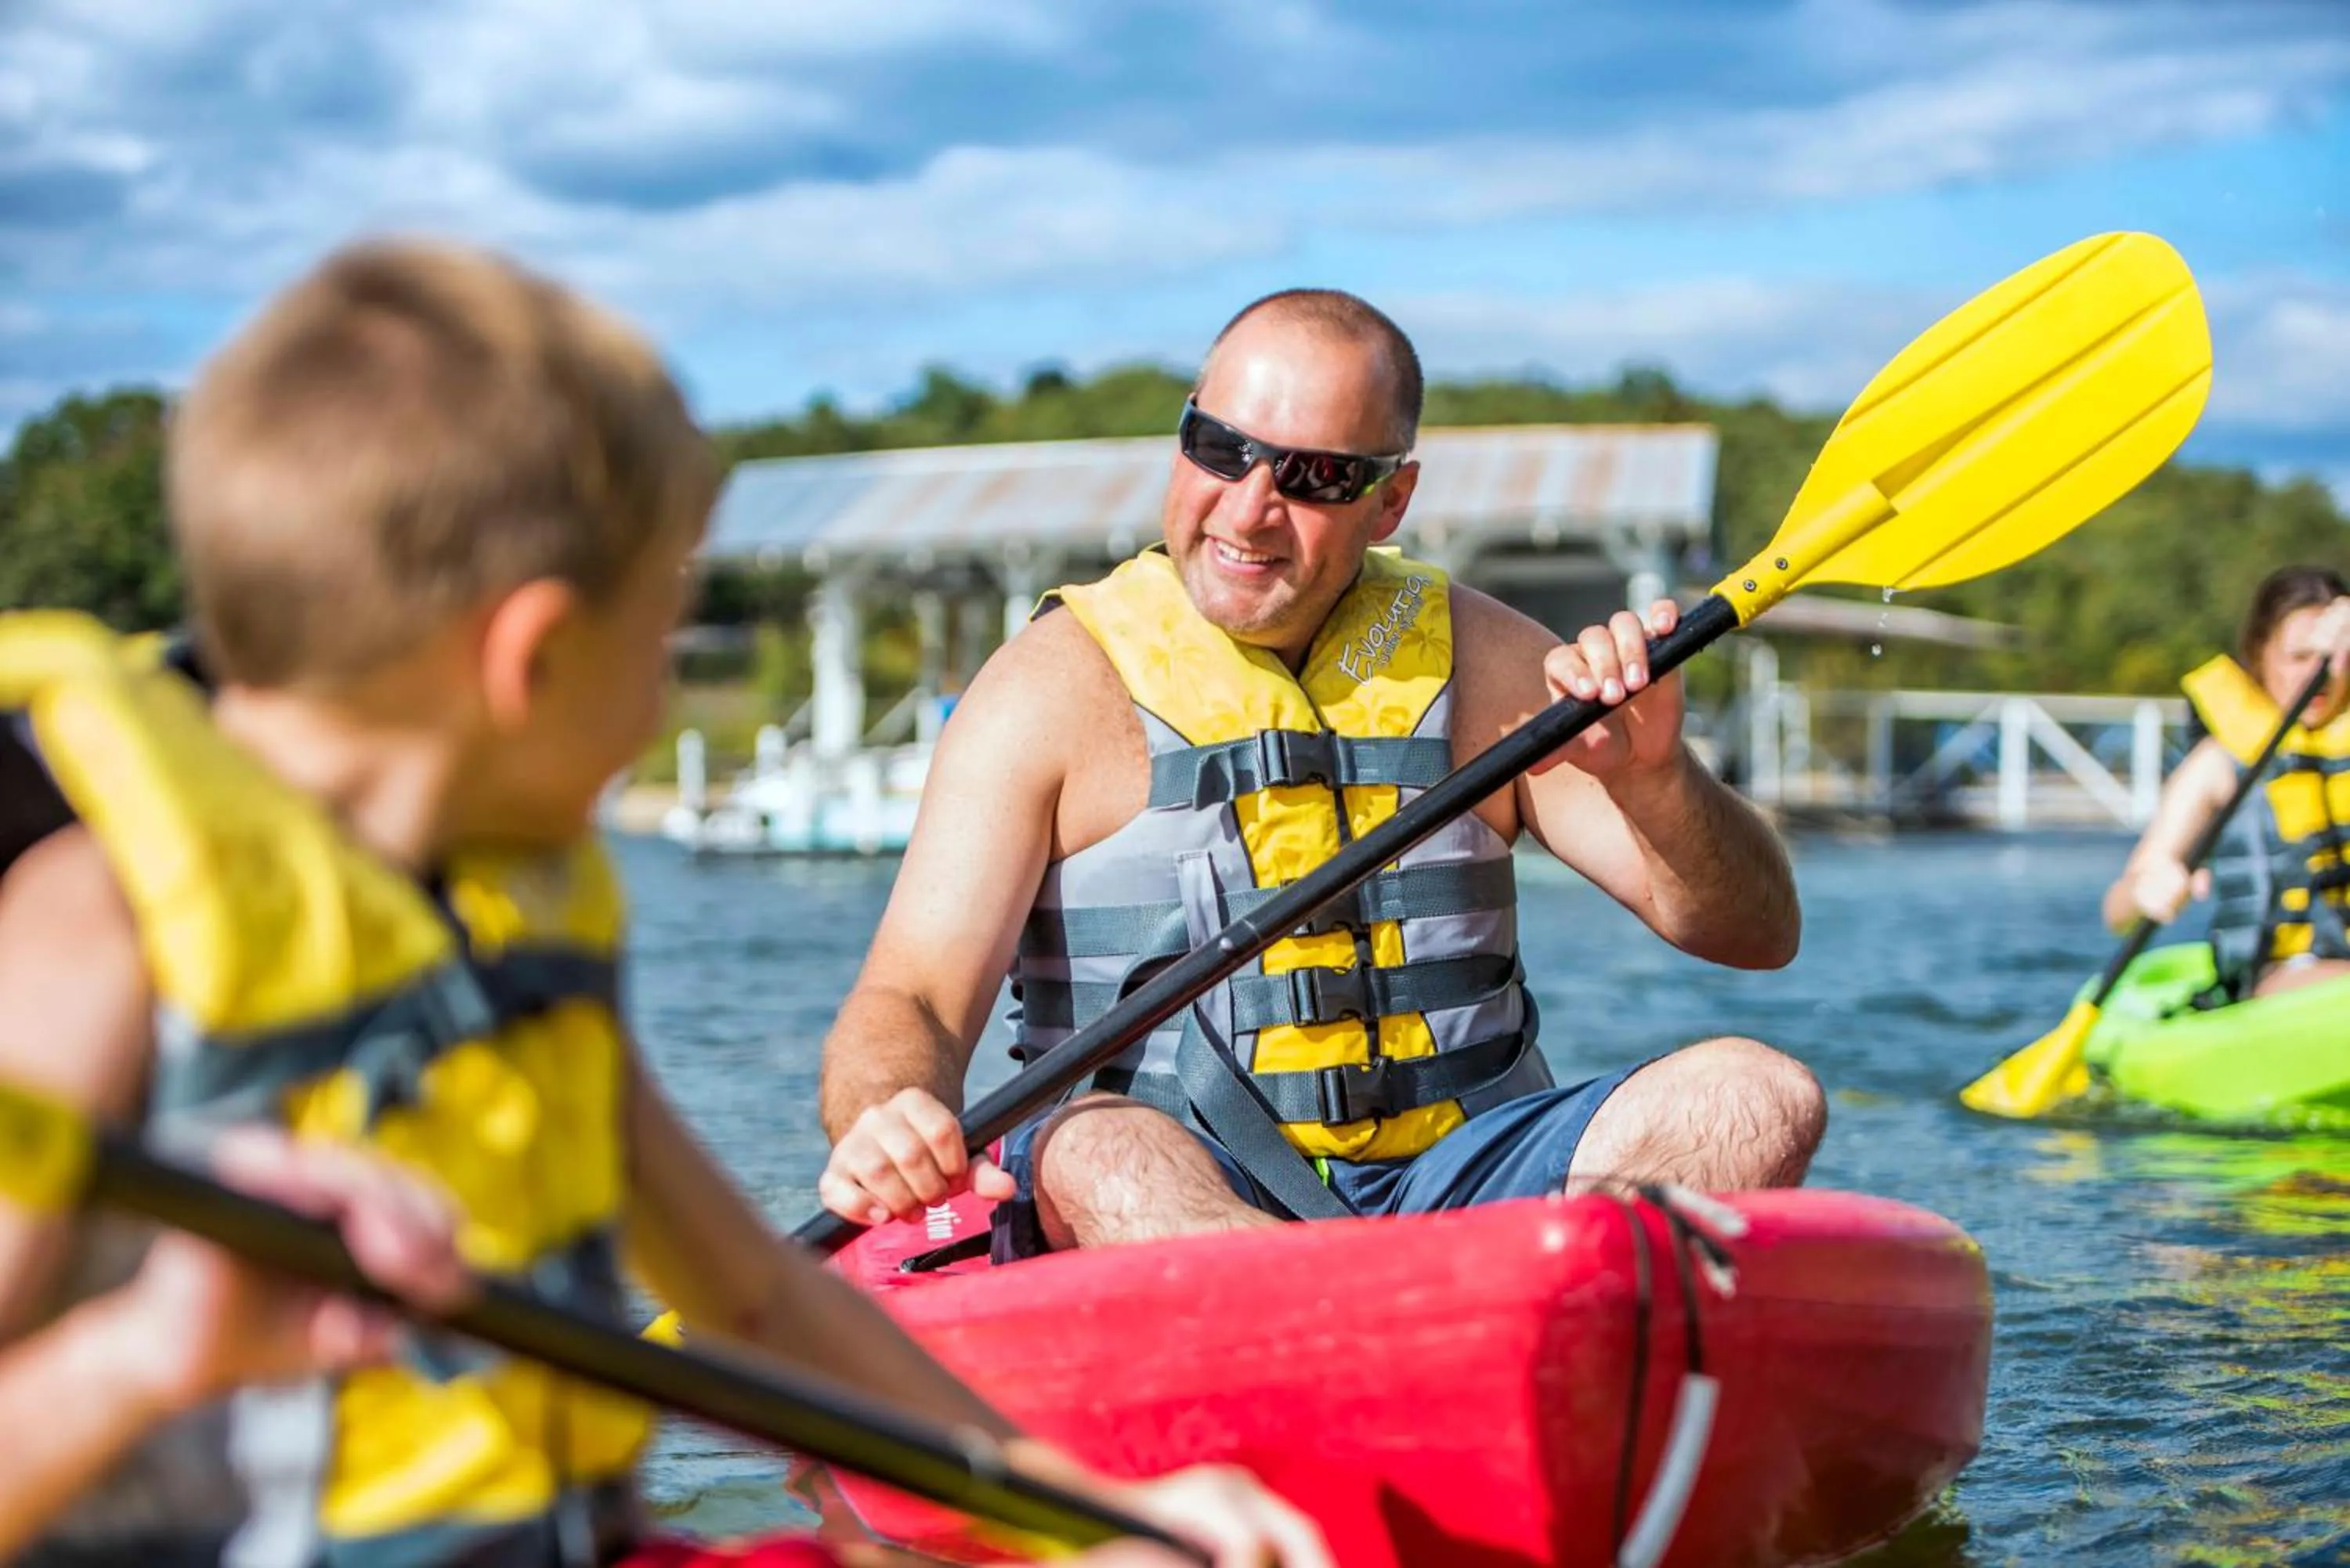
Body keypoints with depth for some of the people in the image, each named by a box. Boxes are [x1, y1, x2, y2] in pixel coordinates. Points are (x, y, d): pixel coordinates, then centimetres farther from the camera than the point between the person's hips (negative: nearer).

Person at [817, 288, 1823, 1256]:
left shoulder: (1478, 661, 9)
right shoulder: (1055, 688, 1)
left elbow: (1757, 935, 7)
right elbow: (911, 1002, -7)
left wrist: (1651, 780, -15)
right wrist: (885, 1123, -31)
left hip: (1458, 1183, 3)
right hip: (1171, 1192, -3)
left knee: (1757, 1097, -19)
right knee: (1089, 1152, -36)